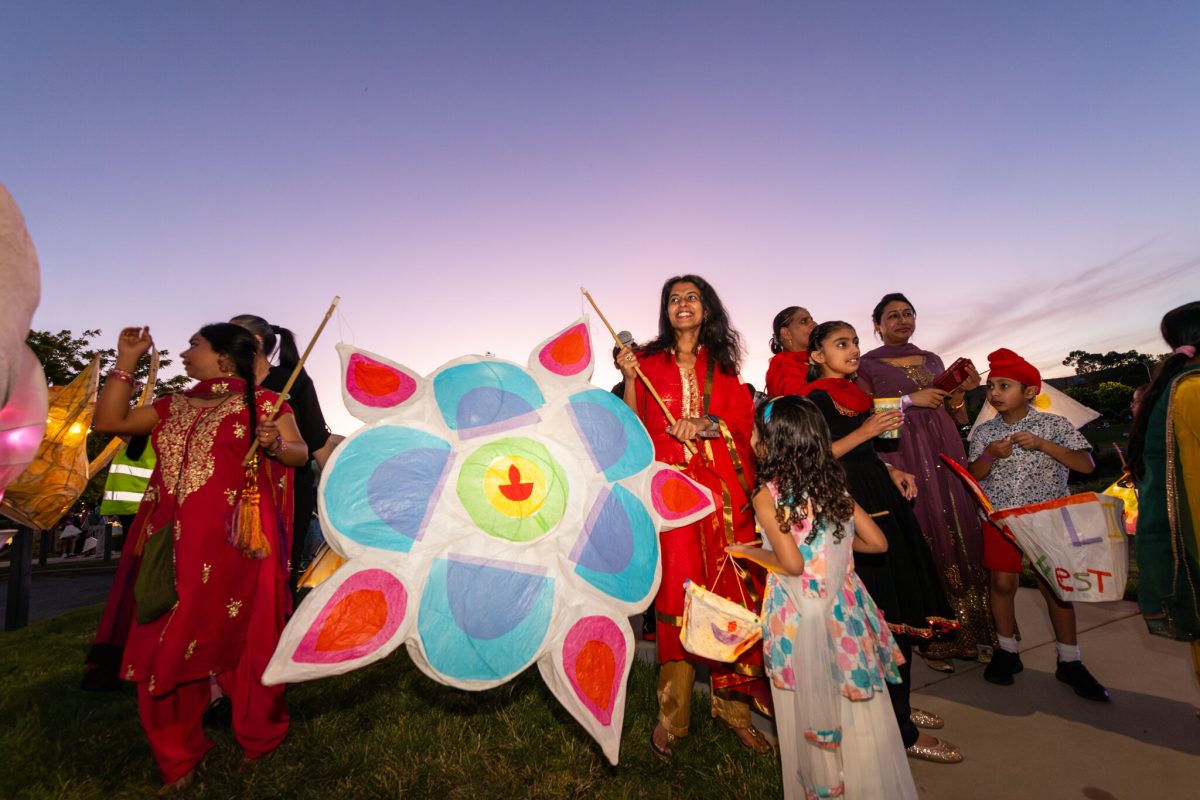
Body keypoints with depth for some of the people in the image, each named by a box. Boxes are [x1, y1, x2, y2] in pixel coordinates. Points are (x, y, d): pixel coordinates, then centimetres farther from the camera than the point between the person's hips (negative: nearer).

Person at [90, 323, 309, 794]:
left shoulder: (262, 402, -1)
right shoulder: (175, 407, 18)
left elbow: (301, 454, -5)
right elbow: (107, 421, 15)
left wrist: (276, 445, -27)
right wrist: (126, 362, 13)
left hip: (234, 543, -6)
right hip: (174, 545, 6)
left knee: (242, 640, 4)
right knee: (163, 647, 9)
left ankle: (258, 739, 28)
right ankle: (178, 759, 30)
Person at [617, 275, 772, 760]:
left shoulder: (722, 365, 15)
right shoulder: (649, 360, 10)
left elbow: (745, 417, 5)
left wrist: (706, 423, -11)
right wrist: (628, 378, -9)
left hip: (724, 485, 2)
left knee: (730, 589, 3)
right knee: (678, 589, -4)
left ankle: (731, 701, 21)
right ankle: (672, 715, 11)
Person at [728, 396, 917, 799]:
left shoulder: (767, 495, -18)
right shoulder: (834, 484, -2)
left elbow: (792, 562, -24)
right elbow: (877, 542, 2)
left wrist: (750, 552, -8)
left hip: (801, 621, -5)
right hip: (845, 609, 5)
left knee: (813, 712, 17)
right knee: (857, 709, 21)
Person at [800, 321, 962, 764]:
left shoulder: (854, 392, 18)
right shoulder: (816, 397, -9)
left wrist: (891, 471, 9)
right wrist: (865, 431, -20)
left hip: (881, 503, 9)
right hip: (853, 508, -9)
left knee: (900, 608, 14)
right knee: (885, 616, -5)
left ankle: (898, 706, 30)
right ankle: (900, 729, 9)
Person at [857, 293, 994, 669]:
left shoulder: (932, 360, 17)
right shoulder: (868, 364, 2)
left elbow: (958, 417, 18)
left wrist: (960, 393, -1)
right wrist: (909, 400, -14)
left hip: (945, 453, 5)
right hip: (903, 458, -5)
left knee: (961, 532, 4)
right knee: (922, 539, -5)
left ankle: (972, 630, 19)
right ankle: (933, 638, 7)